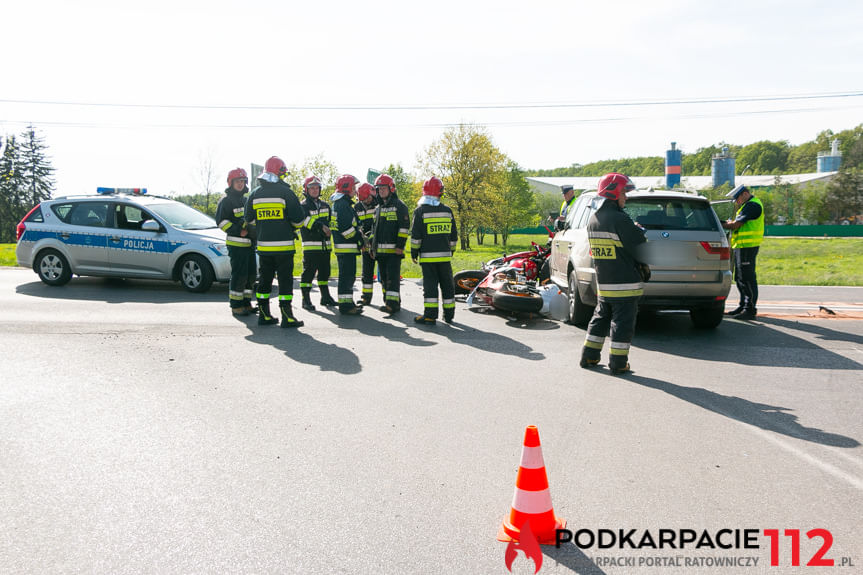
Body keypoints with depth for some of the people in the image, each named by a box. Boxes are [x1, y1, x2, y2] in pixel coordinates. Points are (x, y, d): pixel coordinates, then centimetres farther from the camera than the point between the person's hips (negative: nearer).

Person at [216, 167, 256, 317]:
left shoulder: (246, 199, 20)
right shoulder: (226, 201, -4)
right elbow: (221, 221, -10)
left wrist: (248, 229, 9)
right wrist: (238, 231, -16)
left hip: (249, 243, 8)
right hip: (236, 244, -8)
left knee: (251, 274, 9)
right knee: (239, 275, -9)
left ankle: (246, 303, 19)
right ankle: (236, 306, -3)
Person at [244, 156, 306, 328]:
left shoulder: (255, 194, 7)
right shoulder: (285, 192, -8)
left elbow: (249, 219, 14)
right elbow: (299, 218, -8)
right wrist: (295, 228, 13)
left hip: (263, 245, 5)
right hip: (284, 245, -5)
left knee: (265, 279, 13)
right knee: (285, 280, -1)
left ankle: (264, 315, 17)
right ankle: (287, 317, -2)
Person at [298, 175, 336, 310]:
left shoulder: (325, 205, 18)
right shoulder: (303, 206, -2)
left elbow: (331, 221, 22)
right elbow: (307, 221, -18)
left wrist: (329, 231, 3)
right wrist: (322, 227, -26)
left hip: (325, 245, 6)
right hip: (310, 245, -6)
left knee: (324, 271, 12)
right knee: (309, 272, -6)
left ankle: (325, 297, 22)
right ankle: (306, 300, -2)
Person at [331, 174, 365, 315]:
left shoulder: (341, 203, 20)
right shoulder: (342, 204, -14)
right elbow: (345, 227, -22)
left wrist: (360, 237, 15)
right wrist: (360, 239, -16)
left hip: (346, 246, 11)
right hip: (346, 246, -11)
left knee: (348, 275, 16)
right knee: (347, 275, -9)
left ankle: (347, 303, 23)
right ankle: (345, 305, -8)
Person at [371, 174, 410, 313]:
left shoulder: (399, 205, -3)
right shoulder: (378, 208, 20)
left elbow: (405, 227, -9)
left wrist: (400, 245, -16)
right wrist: (372, 247, 21)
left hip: (394, 249, -8)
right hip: (380, 250, 8)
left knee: (393, 277, -12)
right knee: (384, 277, 10)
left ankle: (393, 304, -16)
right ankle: (390, 302, 19)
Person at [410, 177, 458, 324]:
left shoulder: (420, 211, -5)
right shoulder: (447, 211, 7)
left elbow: (416, 235, -6)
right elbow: (453, 236, 12)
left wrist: (414, 252, 3)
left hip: (427, 256, -3)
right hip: (444, 255, 3)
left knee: (430, 285, -3)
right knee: (447, 284, 10)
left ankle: (430, 315, -6)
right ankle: (449, 315, 16)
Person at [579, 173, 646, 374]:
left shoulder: (593, 220, 9)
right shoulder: (619, 219, -17)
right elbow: (638, 244, -14)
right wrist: (639, 230, 8)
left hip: (603, 282, 8)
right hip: (625, 282, -7)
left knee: (600, 318, 19)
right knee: (623, 322, 1)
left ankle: (589, 356, 23)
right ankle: (618, 363, 6)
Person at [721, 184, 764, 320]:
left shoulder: (752, 205, -13)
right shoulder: (748, 205, 22)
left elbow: (736, 224, -17)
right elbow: (737, 222, 18)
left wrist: (722, 225, -3)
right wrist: (728, 222, 1)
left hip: (747, 246, -11)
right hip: (742, 246, 11)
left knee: (747, 278, -9)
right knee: (740, 278, 16)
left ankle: (750, 310, -6)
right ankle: (743, 306, 25)